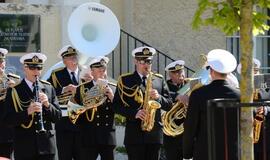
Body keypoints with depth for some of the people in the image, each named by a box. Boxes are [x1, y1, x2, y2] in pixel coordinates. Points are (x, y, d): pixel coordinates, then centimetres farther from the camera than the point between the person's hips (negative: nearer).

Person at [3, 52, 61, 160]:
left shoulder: (48, 88, 9)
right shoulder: (14, 90, -1)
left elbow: (57, 116, 7)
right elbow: (8, 119, -8)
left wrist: (47, 105, -12)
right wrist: (27, 112, -24)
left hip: (46, 146, 3)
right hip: (24, 147, -3)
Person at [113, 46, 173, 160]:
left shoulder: (159, 80, 13)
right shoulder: (125, 80, 5)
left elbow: (169, 105, 11)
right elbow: (117, 106, -1)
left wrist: (158, 97, -10)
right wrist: (134, 113, -16)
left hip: (154, 134, 3)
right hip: (134, 134, -3)